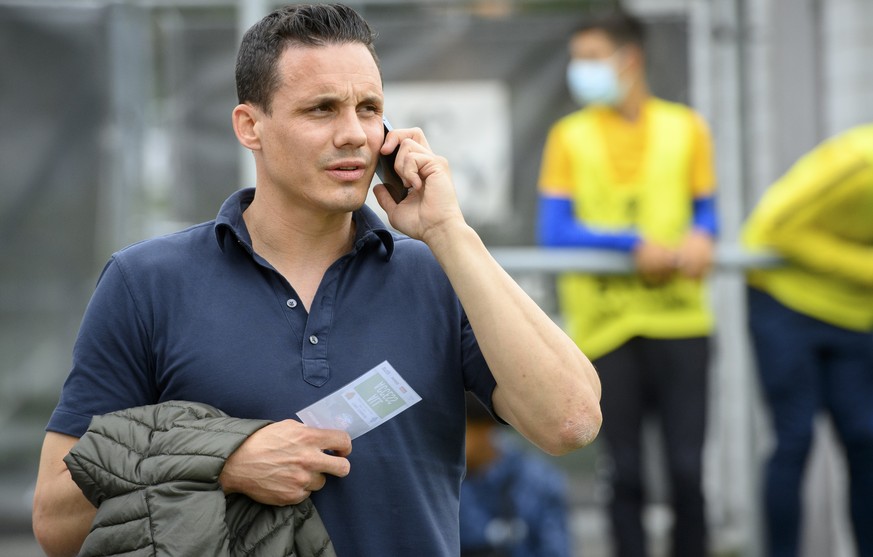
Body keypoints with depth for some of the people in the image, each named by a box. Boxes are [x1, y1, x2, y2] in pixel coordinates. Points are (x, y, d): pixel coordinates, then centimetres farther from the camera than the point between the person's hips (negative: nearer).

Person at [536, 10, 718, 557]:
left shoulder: (685, 128, 8)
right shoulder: (569, 136, 5)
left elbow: (706, 211, 11)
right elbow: (553, 230, -4)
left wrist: (698, 237, -13)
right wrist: (635, 244, -15)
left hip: (680, 318, 1)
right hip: (604, 323, 0)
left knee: (687, 466, -2)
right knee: (625, 471, 2)